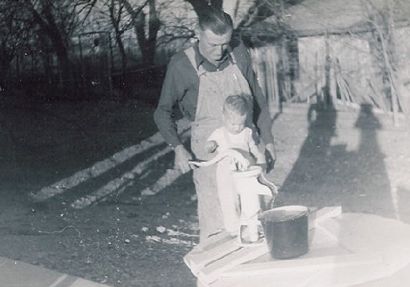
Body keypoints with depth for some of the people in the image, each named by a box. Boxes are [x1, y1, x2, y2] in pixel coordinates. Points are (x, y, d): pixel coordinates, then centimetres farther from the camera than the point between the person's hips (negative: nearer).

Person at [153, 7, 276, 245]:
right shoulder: (181, 66, -11)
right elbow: (164, 111, -2)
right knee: (214, 220, -2)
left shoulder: (239, 53, -2)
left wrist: (267, 139, 11)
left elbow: (257, 98, 10)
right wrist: (178, 147, -15)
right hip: (209, 153, -3)